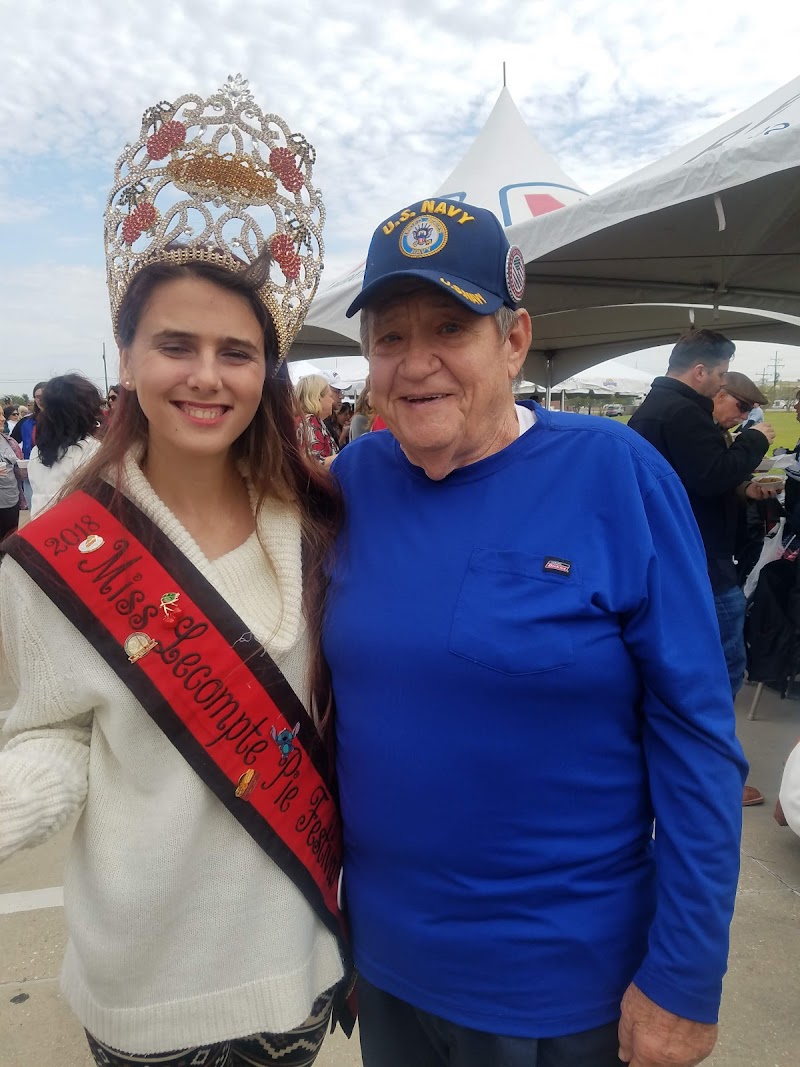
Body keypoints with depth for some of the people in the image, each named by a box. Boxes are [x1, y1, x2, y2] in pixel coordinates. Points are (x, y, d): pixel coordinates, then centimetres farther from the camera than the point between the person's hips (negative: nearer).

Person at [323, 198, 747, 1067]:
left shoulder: (615, 473, -16)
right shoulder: (355, 480, -6)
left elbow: (694, 736, -14)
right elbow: (333, 689, 4)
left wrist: (684, 980, -11)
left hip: (562, 982, -3)